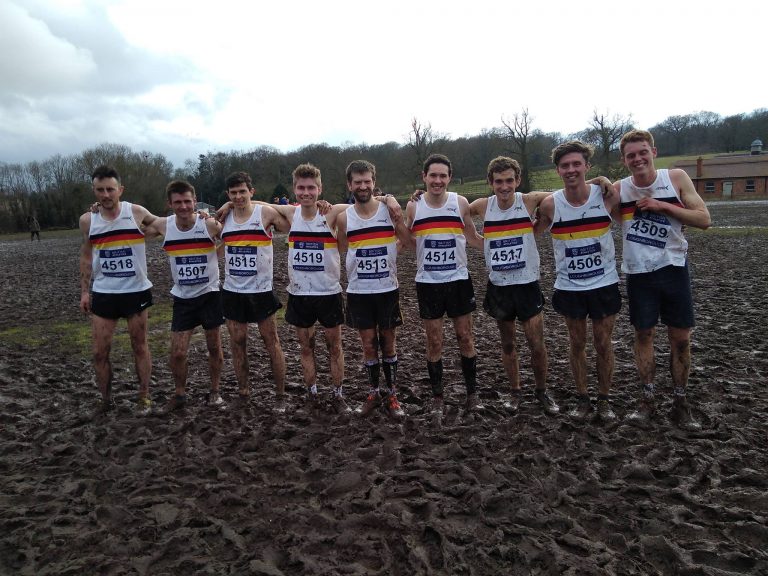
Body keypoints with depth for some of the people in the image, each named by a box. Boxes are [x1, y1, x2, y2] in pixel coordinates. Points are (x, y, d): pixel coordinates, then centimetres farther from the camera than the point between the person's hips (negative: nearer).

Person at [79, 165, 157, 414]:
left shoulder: (136, 213, -7)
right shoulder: (87, 220, 0)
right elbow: (86, 256, 11)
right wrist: (84, 291, 8)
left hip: (136, 291, -2)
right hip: (103, 293, 2)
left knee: (139, 346, 9)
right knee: (100, 352, 4)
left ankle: (144, 397, 22)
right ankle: (106, 400, 22)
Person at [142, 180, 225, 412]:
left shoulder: (210, 224, -16)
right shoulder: (163, 226, -7)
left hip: (210, 294, -2)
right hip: (182, 297, 2)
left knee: (214, 347, 9)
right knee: (178, 353, 2)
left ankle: (215, 391, 28)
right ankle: (179, 394, 25)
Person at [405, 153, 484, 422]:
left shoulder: (460, 203, -2)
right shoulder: (413, 206, -2)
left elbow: (474, 239, 8)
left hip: (458, 280, 0)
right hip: (428, 283, 0)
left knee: (465, 338, 9)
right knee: (434, 343, 7)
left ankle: (472, 393, 25)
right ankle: (437, 398, 20)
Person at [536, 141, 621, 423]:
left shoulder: (606, 196, -11)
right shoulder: (550, 205, -10)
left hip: (604, 283, 0)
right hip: (569, 286, 1)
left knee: (604, 344, 9)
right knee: (577, 344, 12)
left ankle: (604, 399, 28)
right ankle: (582, 398, 28)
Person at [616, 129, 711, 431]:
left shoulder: (676, 178, -6)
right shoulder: (618, 190, -6)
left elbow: (704, 219, -9)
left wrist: (662, 206, -18)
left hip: (673, 268, 0)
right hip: (639, 273, 0)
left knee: (681, 338, 5)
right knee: (644, 335, 7)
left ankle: (680, 402, 22)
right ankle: (647, 399, 22)